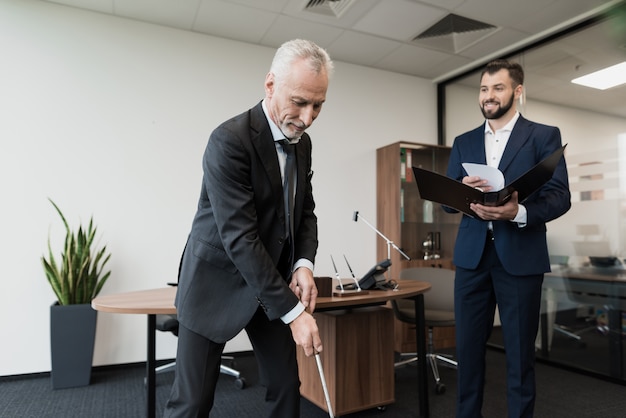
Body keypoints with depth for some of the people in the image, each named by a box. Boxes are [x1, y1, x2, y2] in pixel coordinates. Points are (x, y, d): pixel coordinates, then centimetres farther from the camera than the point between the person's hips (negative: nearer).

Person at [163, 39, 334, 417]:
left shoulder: (303, 142, 2)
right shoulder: (230, 140, -22)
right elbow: (239, 237, -27)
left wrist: (304, 264, -11)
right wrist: (293, 311, -25)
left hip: (274, 281, 7)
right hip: (218, 282, -6)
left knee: (286, 386, 12)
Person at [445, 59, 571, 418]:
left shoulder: (544, 136, 3)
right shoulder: (464, 143, 13)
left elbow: (560, 197, -6)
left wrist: (518, 212, -25)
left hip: (520, 257, -3)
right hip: (472, 256, 3)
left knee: (520, 351, 8)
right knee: (468, 346, 10)